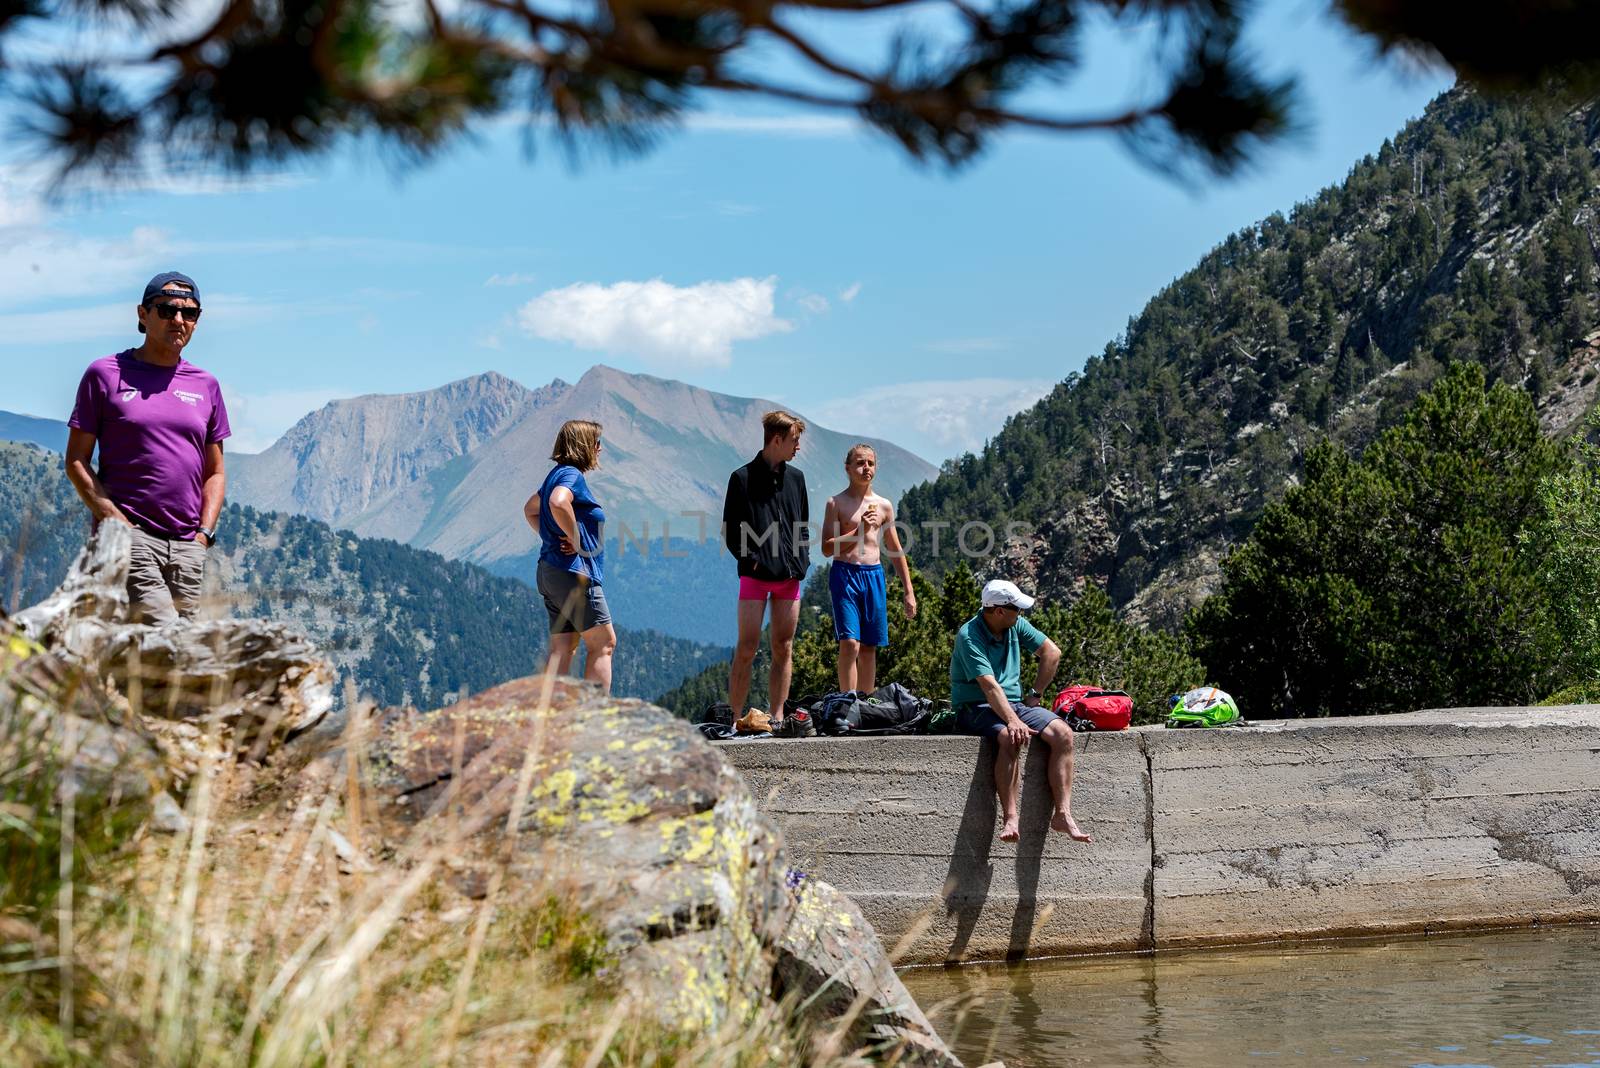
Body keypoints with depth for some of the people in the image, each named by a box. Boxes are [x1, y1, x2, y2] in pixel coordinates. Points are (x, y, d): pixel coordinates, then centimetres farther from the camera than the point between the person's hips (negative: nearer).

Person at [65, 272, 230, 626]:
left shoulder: (205, 386, 17)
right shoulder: (105, 374, 5)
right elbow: (76, 461, 3)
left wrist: (205, 532, 5)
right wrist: (113, 519, -10)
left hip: (188, 546, 5)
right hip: (128, 535, -5)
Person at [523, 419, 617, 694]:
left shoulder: (558, 474, 18)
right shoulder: (572, 475, -13)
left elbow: (530, 509, 32)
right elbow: (558, 503, -36)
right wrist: (577, 540, -23)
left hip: (551, 571, 10)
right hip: (574, 572, -10)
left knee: (563, 649, 6)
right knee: (604, 643, -3)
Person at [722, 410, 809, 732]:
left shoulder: (795, 478, 14)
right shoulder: (743, 478, -1)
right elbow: (730, 530, -1)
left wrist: (802, 561, 6)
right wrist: (750, 559, -12)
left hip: (790, 576, 5)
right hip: (755, 576, -5)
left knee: (783, 649, 5)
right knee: (747, 649, -7)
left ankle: (777, 718, 8)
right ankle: (736, 717, -4)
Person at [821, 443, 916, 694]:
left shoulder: (884, 506, 12)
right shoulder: (836, 503, 0)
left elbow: (896, 551, 16)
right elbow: (827, 549, -7)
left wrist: (909, 591, 13)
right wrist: (859, 531, -17)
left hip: (874, 576, 4)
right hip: (844, 573, -4)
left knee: (869, 648, 7)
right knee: (849, 643, -15)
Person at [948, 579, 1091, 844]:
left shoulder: (1016, 625, 6)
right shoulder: (969, 636, -16)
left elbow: (1052, 653, 14)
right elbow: (989, 685, -27)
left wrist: (1034, 695, 6)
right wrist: (1013, 721, -38)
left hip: (1014, 703, 6)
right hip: (976, 708, -6)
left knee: (1062, 733, -19)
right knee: (1011, 738, -38)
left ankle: (1063, 814, -25)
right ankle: (1009, 819, -40)